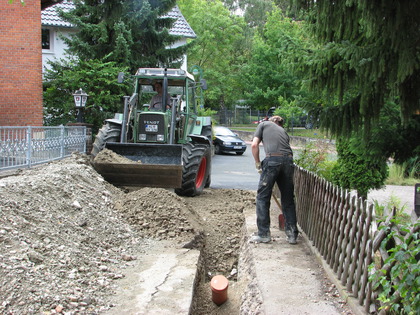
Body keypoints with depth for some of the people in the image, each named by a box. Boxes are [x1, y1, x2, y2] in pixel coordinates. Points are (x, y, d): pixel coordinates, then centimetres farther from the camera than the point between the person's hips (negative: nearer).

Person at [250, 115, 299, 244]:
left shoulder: (264, 124, 21)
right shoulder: (283, 131, 31)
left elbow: (254, 145, 7)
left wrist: (258, 164, 16)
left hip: (272, 159, -4)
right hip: (288, 160, 5)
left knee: (263, 197, 5)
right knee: (288, 199, 13)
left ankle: (263, 234, 7)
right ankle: (292, 234, 16)